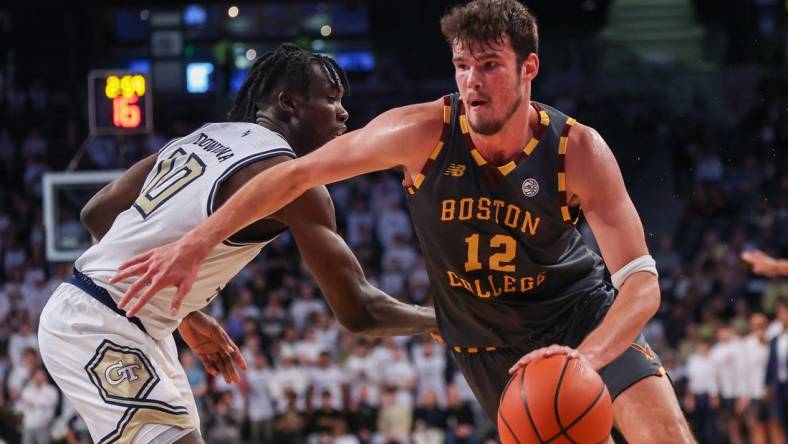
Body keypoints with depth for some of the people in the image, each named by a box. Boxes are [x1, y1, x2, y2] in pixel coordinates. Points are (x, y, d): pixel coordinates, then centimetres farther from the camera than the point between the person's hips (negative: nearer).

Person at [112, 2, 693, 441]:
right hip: (488, 341, 1)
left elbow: (641, 281, -28)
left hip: (586, 315, -1)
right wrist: (194, 246, -18)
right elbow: (298, 174, -14)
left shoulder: (578, 150, -24)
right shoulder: (424, 134, -23)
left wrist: (586, 358, -48)